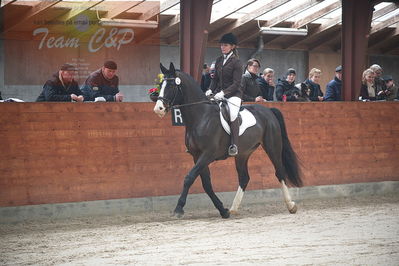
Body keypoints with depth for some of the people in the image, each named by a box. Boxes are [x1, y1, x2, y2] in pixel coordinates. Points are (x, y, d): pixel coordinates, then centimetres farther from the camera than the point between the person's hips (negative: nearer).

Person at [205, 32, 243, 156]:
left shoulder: (236, 62, -8)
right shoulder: (219, 60, 11)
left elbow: (236, 83, -12)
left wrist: (223, 93, -21)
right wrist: (210, 90, 0)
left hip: (233, 94, -7)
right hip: (219, 93, 7)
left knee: (232, 115, -26)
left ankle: (234, 145, -26)